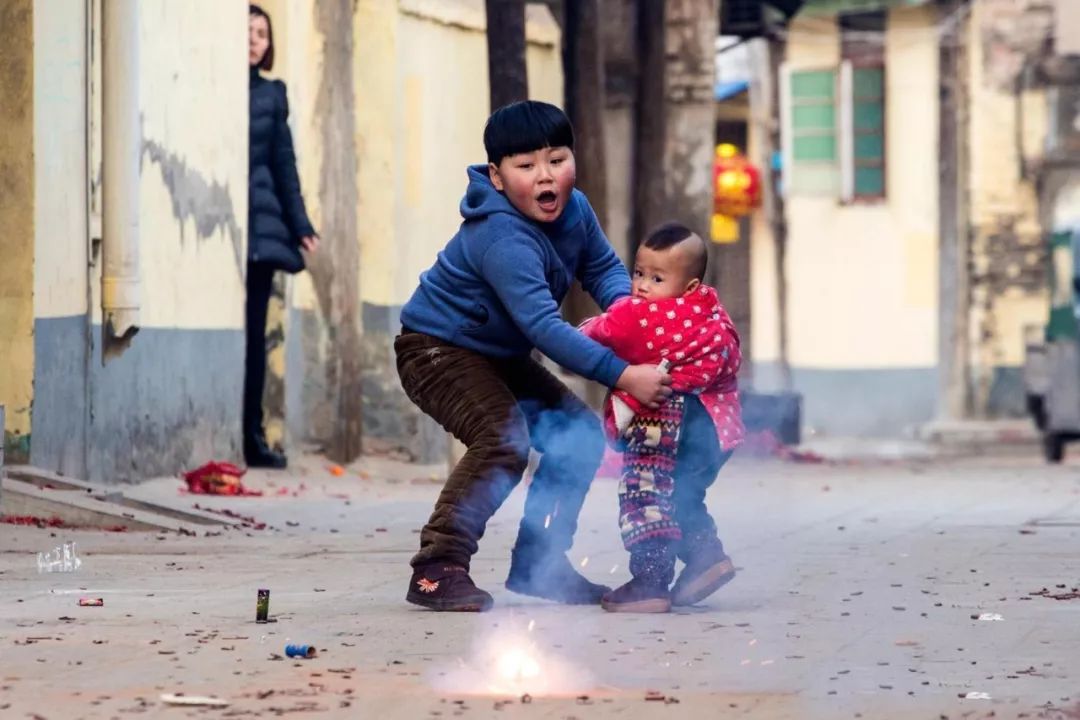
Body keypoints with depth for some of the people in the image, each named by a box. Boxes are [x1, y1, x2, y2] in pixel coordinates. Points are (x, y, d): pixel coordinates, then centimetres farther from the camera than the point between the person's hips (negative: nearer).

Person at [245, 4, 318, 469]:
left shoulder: (271, 94, 13)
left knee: (253, 335, 4)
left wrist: (300, 226, 9)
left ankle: (252, 439, 5)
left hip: (260, 226, 3)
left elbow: (284, 163, 15)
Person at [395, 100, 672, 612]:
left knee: (579, 433, 4)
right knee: (504, 439, -29)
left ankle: (537, 566, 14)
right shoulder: (503, 239, -34)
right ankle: (436, 569, -24)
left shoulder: (573, 210, -6)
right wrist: (623, 376, -45)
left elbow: (602, 266, 11)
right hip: (436, 351, -9)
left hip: (497, 355, 9)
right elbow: (543, 326, -41)